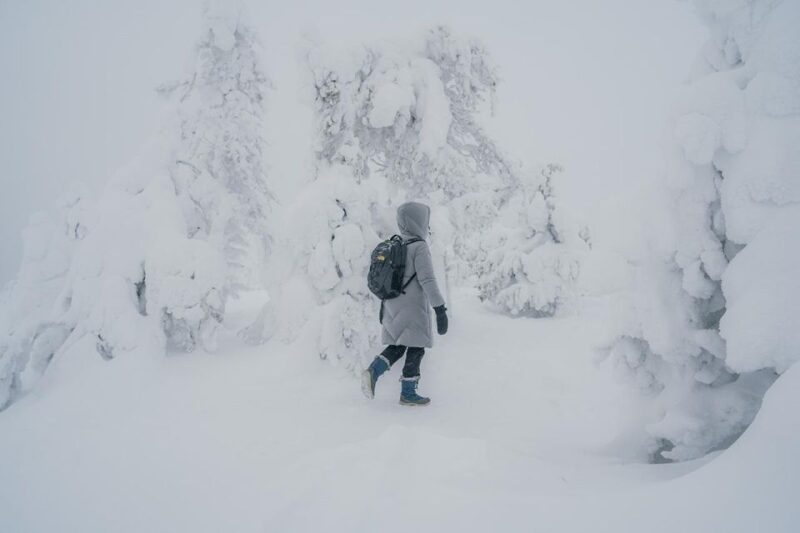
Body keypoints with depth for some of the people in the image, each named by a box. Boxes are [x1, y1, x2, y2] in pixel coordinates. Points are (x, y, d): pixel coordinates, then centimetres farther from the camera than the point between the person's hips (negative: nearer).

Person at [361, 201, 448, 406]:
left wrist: (385, 305, 24)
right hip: (413, 309, -7)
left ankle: (373, 371, -3)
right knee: (416, 349, 5)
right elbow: (427, 280, -22)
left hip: (393, 308, 7)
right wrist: (440, 309, -21)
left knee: (397, 347, 17)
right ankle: (408, 394, 12)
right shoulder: (420, 247, -15)